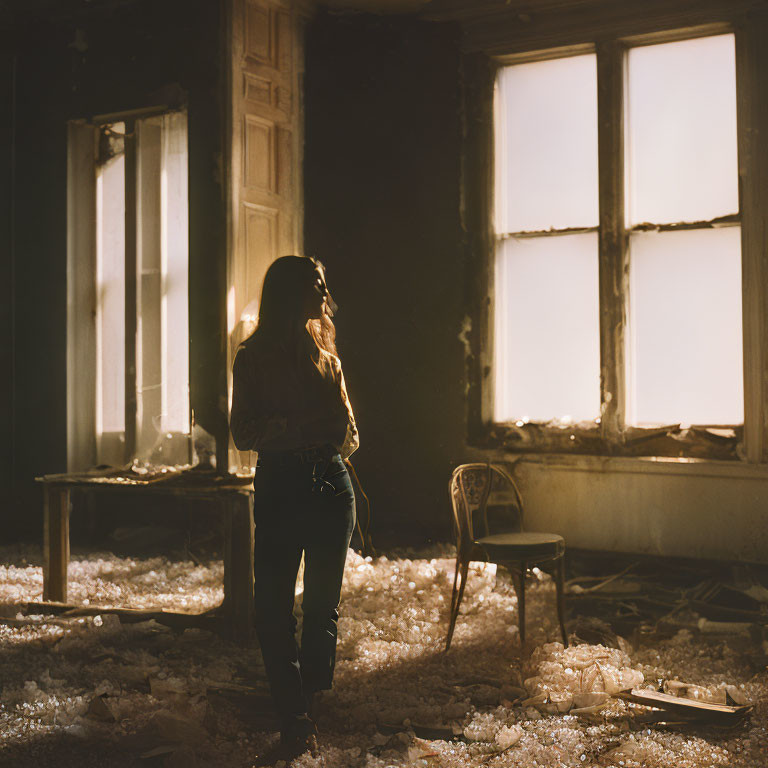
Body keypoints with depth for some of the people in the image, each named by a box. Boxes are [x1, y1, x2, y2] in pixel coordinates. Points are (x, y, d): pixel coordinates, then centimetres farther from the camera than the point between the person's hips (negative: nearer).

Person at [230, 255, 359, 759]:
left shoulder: (325, 355, 15)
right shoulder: (254, 358, 3)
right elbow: (244, 433, -4)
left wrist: (339, 433, -5)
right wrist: (299, 426, -19)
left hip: (331, 483, 4)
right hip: (279, 486, -3)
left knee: (324, 604, 4)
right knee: (275, 607, -5)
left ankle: (306, 706, 15)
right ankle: (294, 716, 4)